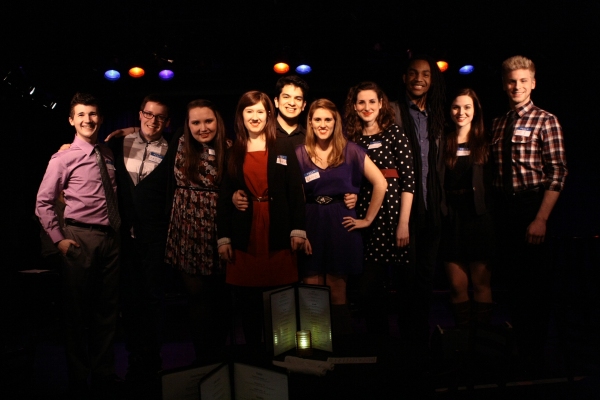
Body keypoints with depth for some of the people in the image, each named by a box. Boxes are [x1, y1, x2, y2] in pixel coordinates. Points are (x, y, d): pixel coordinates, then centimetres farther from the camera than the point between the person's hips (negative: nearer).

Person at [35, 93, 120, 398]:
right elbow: (43, 203, -4)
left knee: (107, 310, 13)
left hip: (110, 238, 5)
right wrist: (58, 238, -9)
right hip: (80, 238, -5)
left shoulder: (108, 155, 9)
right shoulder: (64, 158, -5)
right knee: (77, 311, 5)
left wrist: (119, 230, 9)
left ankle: (104, 375, 29)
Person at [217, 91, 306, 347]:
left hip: (278, 234, -1)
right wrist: (223, 238, 0)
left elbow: (296, 191, 3)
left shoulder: (284, 149, 8)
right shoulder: (232, 153, 10)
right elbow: (223, 198, 7)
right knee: (247, 301, 5)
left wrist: (298, 229, -6)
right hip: (243, 237, 1)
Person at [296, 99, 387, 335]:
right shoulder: (300, 154, 4)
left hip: (341, 225, -1)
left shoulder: (350, 151, 1)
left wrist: (368, 219, -1)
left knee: (337, 293, 6)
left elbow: (380, 183, 0)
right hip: (311, 226, 1)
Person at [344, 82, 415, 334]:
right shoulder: (352, 138, 12)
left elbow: (408, 179, -6)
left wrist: (404, 223, -12)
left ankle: (380, 334, 16)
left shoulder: (394, 133, 0)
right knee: (369, 284, 8)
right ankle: (376, 333, 26)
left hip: (390, 212, -4)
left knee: (369, 285, -6)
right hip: (362, 214, 4)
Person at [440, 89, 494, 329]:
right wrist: (441, 210, -9)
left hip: (478, 218, -1)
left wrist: (489, 212, -8)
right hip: (450, 219, 1)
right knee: (457, 286, 6)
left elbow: (493, 183, 1)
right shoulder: (443, 144, 7)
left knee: (481, 284, 4)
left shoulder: (484, 143, 6)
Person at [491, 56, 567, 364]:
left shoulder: (546, 121, -5)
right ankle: (518, 346, 30)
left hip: (532, 205, -5)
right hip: (504, 208, 5)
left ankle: (535, 353, 21)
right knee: (513, 276, 13)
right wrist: (493, 209, 0)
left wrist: (541, 219, -17)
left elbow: (557, 174, -11)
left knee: (535, 280, 4)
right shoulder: (498, 124, 10)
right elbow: (493, 171, 11)